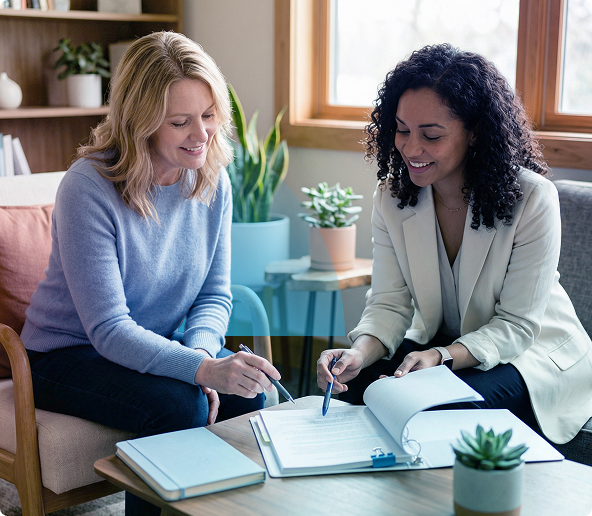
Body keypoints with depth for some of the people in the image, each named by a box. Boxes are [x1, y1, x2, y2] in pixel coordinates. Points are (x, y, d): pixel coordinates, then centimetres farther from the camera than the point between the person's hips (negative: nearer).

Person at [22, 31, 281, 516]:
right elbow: (109, 329, -28)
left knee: (249, 393, -19)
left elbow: (215, 294, 1)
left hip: (160, 346, 5)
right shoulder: (88, 188, -24)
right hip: (70, 355, -5)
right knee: (179, 404, -29)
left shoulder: (212, 181, -6)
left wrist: (200, 350, -20)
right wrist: (202, 369, -41)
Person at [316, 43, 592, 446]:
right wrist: (361, 352, -30)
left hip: (535, 351, -4)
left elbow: (516, 325, -19)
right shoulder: (392, 198, -7)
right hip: (440, 346, 4)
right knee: (357, 383, -21)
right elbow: (390, 304, -9)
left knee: (448, 407, -31)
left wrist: (442, 357, -36)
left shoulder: (533, 199, -22)